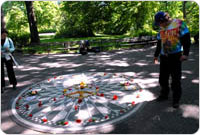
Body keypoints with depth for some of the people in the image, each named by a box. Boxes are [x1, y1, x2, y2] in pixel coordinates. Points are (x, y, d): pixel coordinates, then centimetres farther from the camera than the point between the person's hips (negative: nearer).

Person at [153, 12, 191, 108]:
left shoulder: (179, 24, -5)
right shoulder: (161, 28, 12)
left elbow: (186, 39, -8)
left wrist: (185, 53, -16)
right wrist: (156, 55, 23)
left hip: (175, 56, -5)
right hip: (164, 56, 6)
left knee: (176, 79, -1)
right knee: (163, 78, 10)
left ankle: (176, 99, 12)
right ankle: (164, 95, 28)